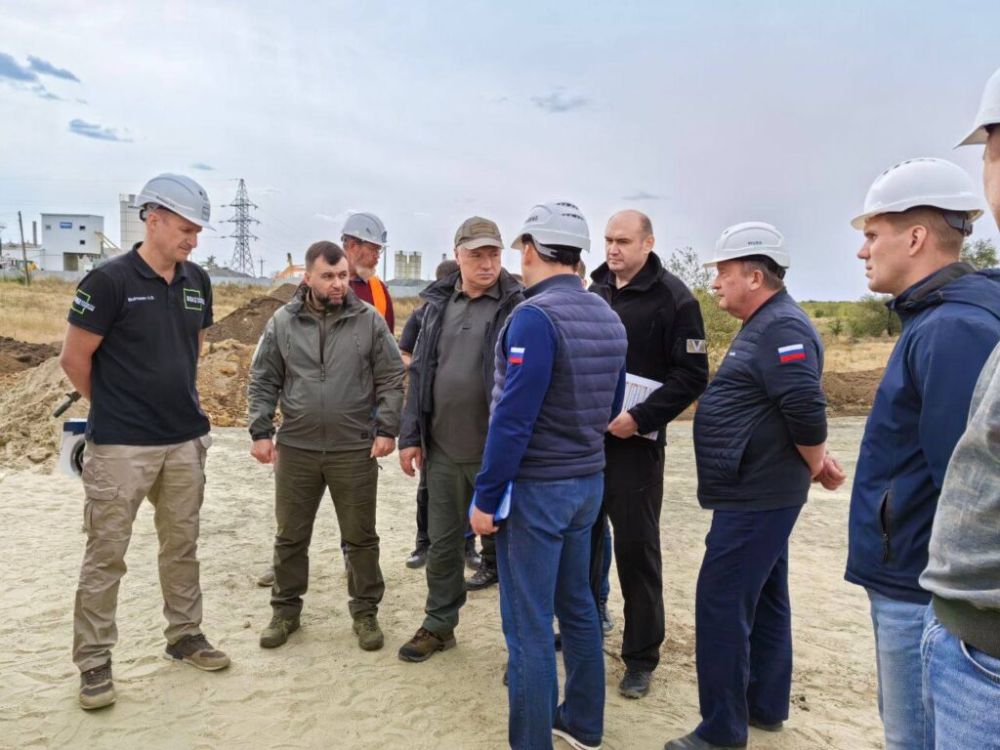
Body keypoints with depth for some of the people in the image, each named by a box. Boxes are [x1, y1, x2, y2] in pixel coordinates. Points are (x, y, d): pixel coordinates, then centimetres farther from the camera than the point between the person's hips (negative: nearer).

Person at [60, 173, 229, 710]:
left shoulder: (197, 281, 5)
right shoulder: (109, 281, -12)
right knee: (105, 554, 5)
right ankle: (94, 661, 19)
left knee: (181, 544, 16)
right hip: (121, 446, -5)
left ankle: (185, 635, 31)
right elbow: (74, 358, -6)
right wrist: (116, 406, 6)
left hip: (186, 441, 6)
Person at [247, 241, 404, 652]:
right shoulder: (283, 322, 2)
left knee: (360, 537, 9)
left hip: (355, 449, -1)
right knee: (290, 536, 13)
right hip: (295, 448, 2)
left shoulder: (369, 320, -2)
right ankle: (286, 610, 31)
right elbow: (262, 381, 6)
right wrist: (260, 431, -1)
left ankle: (365, 612, 25)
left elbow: (392, 379, 0)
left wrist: (387, 429, -7)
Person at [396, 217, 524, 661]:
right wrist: (410, 435, 5)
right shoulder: (438, 304, 8)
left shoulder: (517, 307, -8)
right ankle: (439, 625, 35)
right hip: (442, 450, 4)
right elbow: (420, 371, 9)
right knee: (442, 543, 16)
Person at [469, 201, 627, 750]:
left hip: (535, 488, -8)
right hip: (588, 481, 8)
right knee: (577, 605, 20)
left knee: (528, 624, 3)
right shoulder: (608, 318, 6)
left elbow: (512, 418, -21)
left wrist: (486, 496, -15)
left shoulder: (535, 316, -19)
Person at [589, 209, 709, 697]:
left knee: (636, 549, 3)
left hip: (635, 442, -5)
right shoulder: (594, 292, 10)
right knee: (582, 538, 14)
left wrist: (640, 418, -19)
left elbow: (692, 376, -12)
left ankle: (641, 658, 17)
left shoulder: (673, 297, -8)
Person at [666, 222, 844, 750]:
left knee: (721, 606, -5)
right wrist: (815, 460, 12)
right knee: (762, 600, 18)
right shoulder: (764, 326, 15)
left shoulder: (781, 328, -19)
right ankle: (764, 706, 33)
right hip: (759, 492, 11)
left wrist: (815, 465, -12)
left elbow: (806, 408, -27)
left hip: (755, 497, -11)